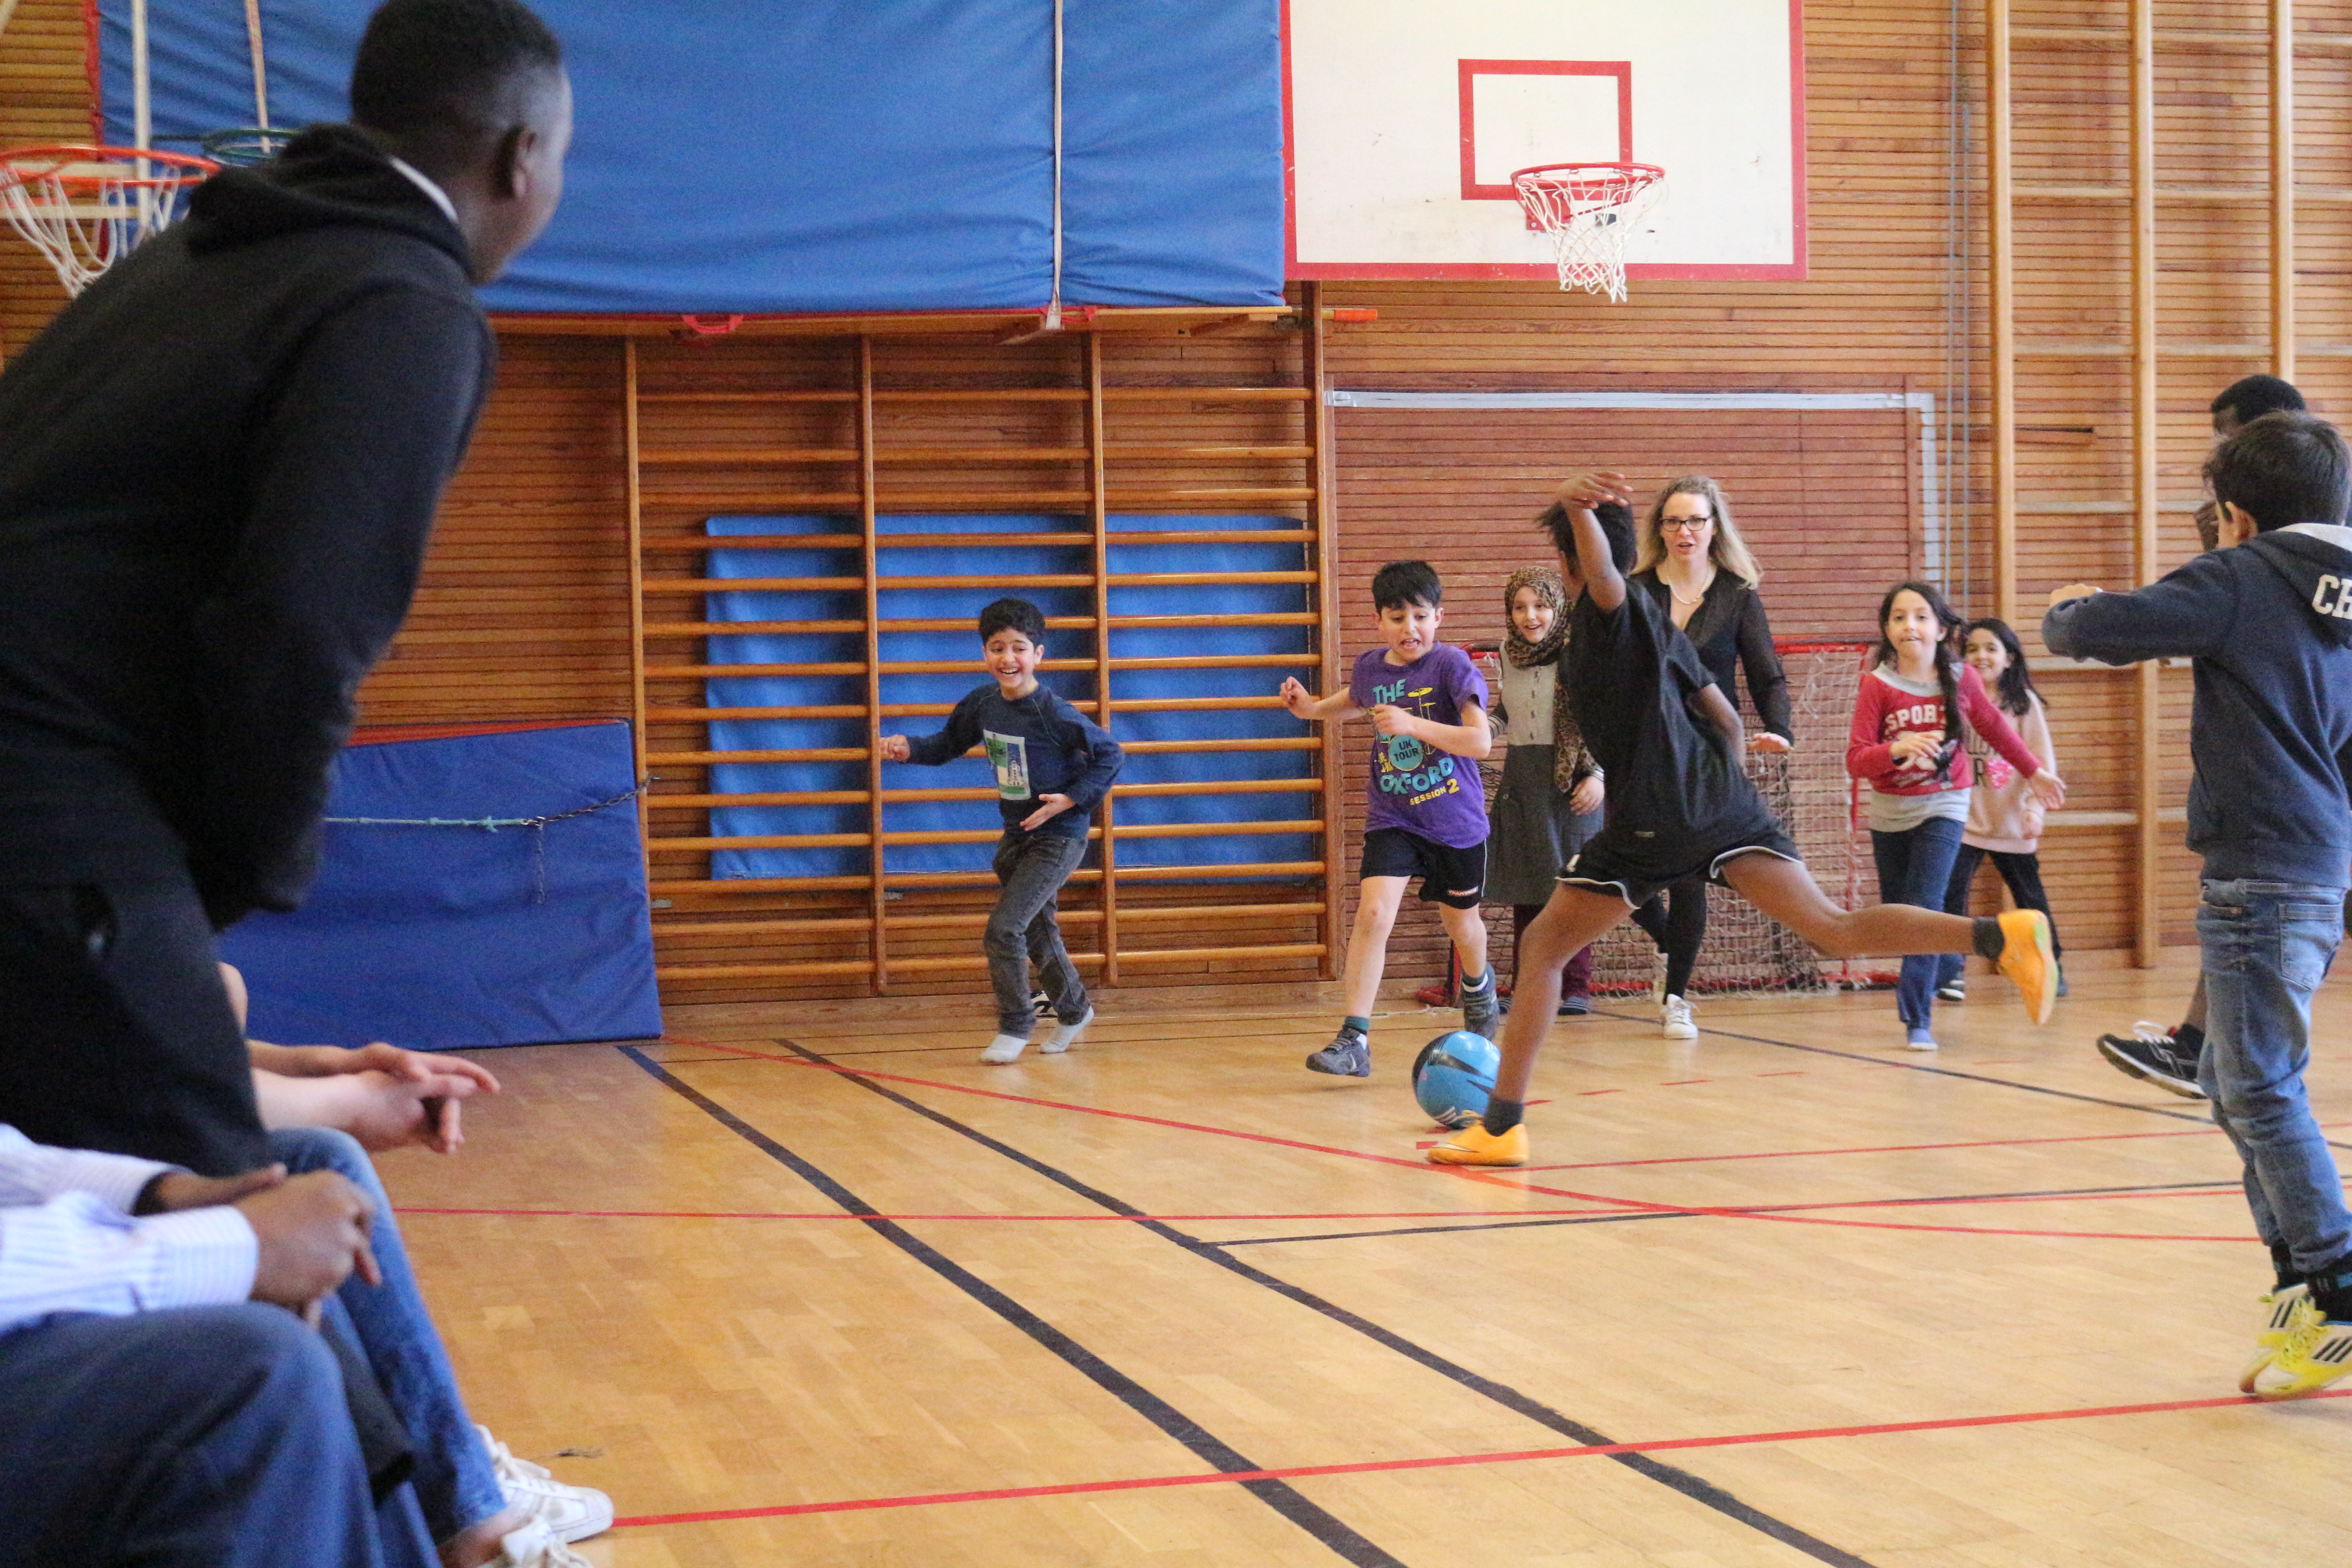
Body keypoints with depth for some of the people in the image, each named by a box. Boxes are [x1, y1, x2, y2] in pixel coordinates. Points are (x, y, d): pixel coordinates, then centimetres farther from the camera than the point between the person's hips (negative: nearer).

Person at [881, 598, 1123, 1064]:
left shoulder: (1053, 714, -22)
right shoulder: (983, 703, -3)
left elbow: (1110, 756, -14)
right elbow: (948, 745, 12)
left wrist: (1072, 799, -21)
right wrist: (908, 748, -5)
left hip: (1057, 837, -7)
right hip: (1017, 834, 7)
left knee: (1003, 928, -14)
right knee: (1037, 931, 18)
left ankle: (1015, 1026, 3)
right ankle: (1074, 1011, 40)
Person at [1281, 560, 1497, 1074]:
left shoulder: (1451, 665, -15)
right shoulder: (1369, 666, -1)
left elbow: (1481, 741, -24)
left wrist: (1413, 724, -32)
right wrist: (1312, 708, 7)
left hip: (1455, 820, -2)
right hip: (1391, 817, 2)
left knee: (1460, 923, 19)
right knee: (1373, 911, -20)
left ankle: (1478, 984, 54)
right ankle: (1354, 1039, -20)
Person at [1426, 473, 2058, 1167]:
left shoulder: (1611, 607, 1)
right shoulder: (1655, 620, 24)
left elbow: (1601, 566, -25)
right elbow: (1727, 719, 25)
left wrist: (1575, 505, -47)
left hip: (1654, 821, -7)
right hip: (1725, 804, 7)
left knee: (1543, 947, 7)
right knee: (1833, 928, -6)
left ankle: (1501, 1126, 7)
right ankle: (1999, 936, -27)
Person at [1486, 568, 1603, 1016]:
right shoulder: (1509, 655, 8)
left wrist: (1599, 777, -13)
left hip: (1572, 782, -5)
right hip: (1520, 784, 5)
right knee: (1525, 891, 7)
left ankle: (1577, 989, 3)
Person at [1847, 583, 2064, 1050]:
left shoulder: (1961, 680, -8)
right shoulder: (1876, 687, -12)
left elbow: (1995, 727, 12)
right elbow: (1856, 760, -17)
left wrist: (2034, 771, 23)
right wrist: (1898, 750, -37)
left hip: (1942, 806, -1)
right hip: (1889, 812, 1)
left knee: (1926, 906, -17)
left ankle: (1918, 1019, -18)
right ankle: (1921, 989, 38)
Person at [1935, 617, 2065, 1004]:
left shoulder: (2024, 703, 0)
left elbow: (2042, 760, -2)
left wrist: (2036, 807, -14)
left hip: (2011, 821, 0)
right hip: (1963, 819, 0)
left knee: (2031, 899, 13)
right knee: (1950, 893, -13)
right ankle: (1951, 973, -5)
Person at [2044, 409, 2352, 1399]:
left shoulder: (2243, 580, -8)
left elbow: (2092, 630, -13)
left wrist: (2066, 612, 8)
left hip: (2260, 872, -8)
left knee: (2263, 1090, -7)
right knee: (2234, 1080, 17)